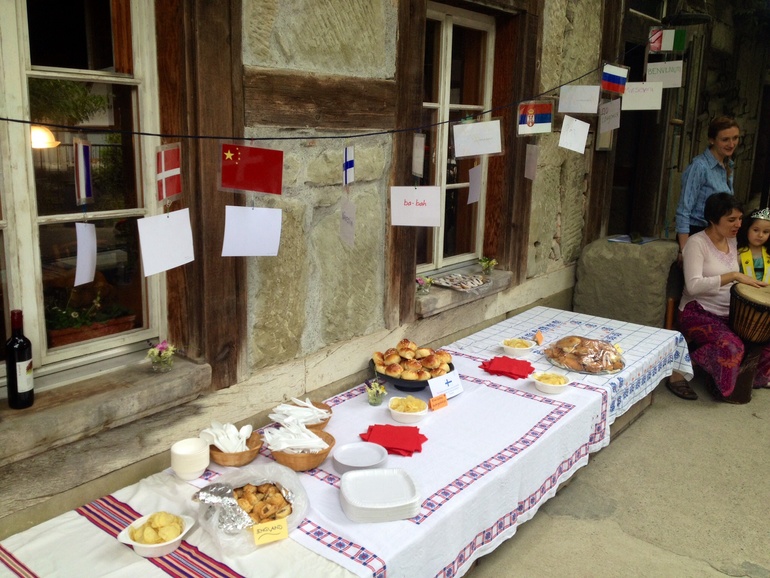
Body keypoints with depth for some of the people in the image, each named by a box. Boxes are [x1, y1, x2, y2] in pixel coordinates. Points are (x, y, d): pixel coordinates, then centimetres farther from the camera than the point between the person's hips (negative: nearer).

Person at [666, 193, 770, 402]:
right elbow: (693, 285, -26)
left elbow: (734, 282, 19)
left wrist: (748, 283, -1)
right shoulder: (697, 242, -13)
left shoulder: (733, 242, 10)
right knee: (731, 346, -31)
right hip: (698, 312, -7)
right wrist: (733, 276, -29)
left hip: (728, 313, 8)